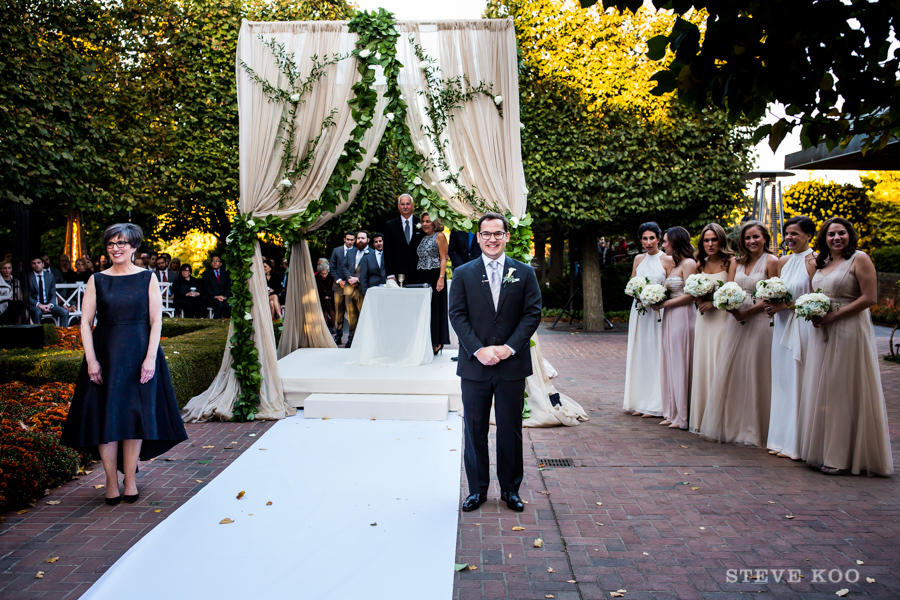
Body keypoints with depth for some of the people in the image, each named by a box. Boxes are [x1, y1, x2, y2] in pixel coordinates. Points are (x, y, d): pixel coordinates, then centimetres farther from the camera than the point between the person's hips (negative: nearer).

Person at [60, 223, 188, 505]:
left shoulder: (147, 278, 2)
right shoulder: (97, 280, 5)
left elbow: (156, 321, -2)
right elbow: (86, 322, 2)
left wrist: (150, 357, -12)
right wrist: (91, 360, -8)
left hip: (139, 353, -1)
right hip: (104, 353, 1)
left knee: (135, 415, 2)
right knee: (105, 415, 2)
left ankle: (130, 480, 12)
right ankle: (111, 482, 12)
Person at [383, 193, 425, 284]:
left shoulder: (421, 223, 7)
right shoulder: (390, 226, 7)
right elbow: (387, 252, 5)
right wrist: (390, 274, -3)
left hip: (419, 274, 0)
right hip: (399, 274, 0)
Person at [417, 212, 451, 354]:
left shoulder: (439, 236, -2)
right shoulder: (423, 238, 17)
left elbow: (443, 258, -9)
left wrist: (441, 278, -18)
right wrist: (417, 276, 9)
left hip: (434, 275, -6)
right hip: (421, 277, 7)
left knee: (435, 308, -3)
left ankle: (436, 344, 3)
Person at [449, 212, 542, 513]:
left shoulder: (524, 273, 5)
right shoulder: (463, 274, 4)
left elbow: (533, 313, -1)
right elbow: (457, 315, -2)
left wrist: (509, 347, -12)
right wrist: (479, 349, -14)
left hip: (512, 365, 0)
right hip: (474, 365, 0)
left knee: (511, 430, 9)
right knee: (475, 430, 8)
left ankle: (511, 489, 23)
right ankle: (477, 489, 22)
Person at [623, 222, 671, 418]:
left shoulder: (666, 260, -4)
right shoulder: (638, 259, 11)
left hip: (658, 311, -5)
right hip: (639, 311, 5)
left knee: (655, 354, -3)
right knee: (638, 353, 6)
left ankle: (655, 405, 5)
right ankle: (640, 402, 14)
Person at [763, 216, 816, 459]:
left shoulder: (813, 261, -8)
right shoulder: (783, 261, 14)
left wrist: (786, 306, -15)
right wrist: (772, 306, 0)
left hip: (802, 327, -7)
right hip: (783, 326, 7)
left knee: (798, 382, -3)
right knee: (782, 381, 10)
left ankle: (797, 442, 6)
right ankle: (782, 439, 19)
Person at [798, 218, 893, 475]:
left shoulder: (859, 259, -6)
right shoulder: (821, 263, 15)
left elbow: (869, 298, -13)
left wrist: (833, 316, -17)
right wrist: (814, 313, 1)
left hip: (849, 331, -7)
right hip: (822, 334, 7)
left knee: (845, 391, -3)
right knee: (822, 389, 9)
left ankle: (843, 457, 5)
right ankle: (824, 451, 18)